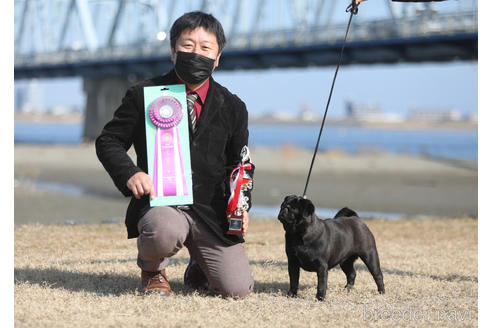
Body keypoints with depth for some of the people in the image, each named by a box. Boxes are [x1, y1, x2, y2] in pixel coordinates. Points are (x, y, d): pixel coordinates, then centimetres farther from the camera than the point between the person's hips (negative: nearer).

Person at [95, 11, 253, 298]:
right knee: (164, 232, -39)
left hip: (211, 210, 2)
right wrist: (130, 173, -14)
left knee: (237, 289, -12)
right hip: (159, 203, -2)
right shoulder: (143, 96, 2)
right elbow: (109, 141, 6)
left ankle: (200, 267, 27)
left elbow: (238, 165, 18)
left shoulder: (232, 107, 8)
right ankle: (153, 270, 1)